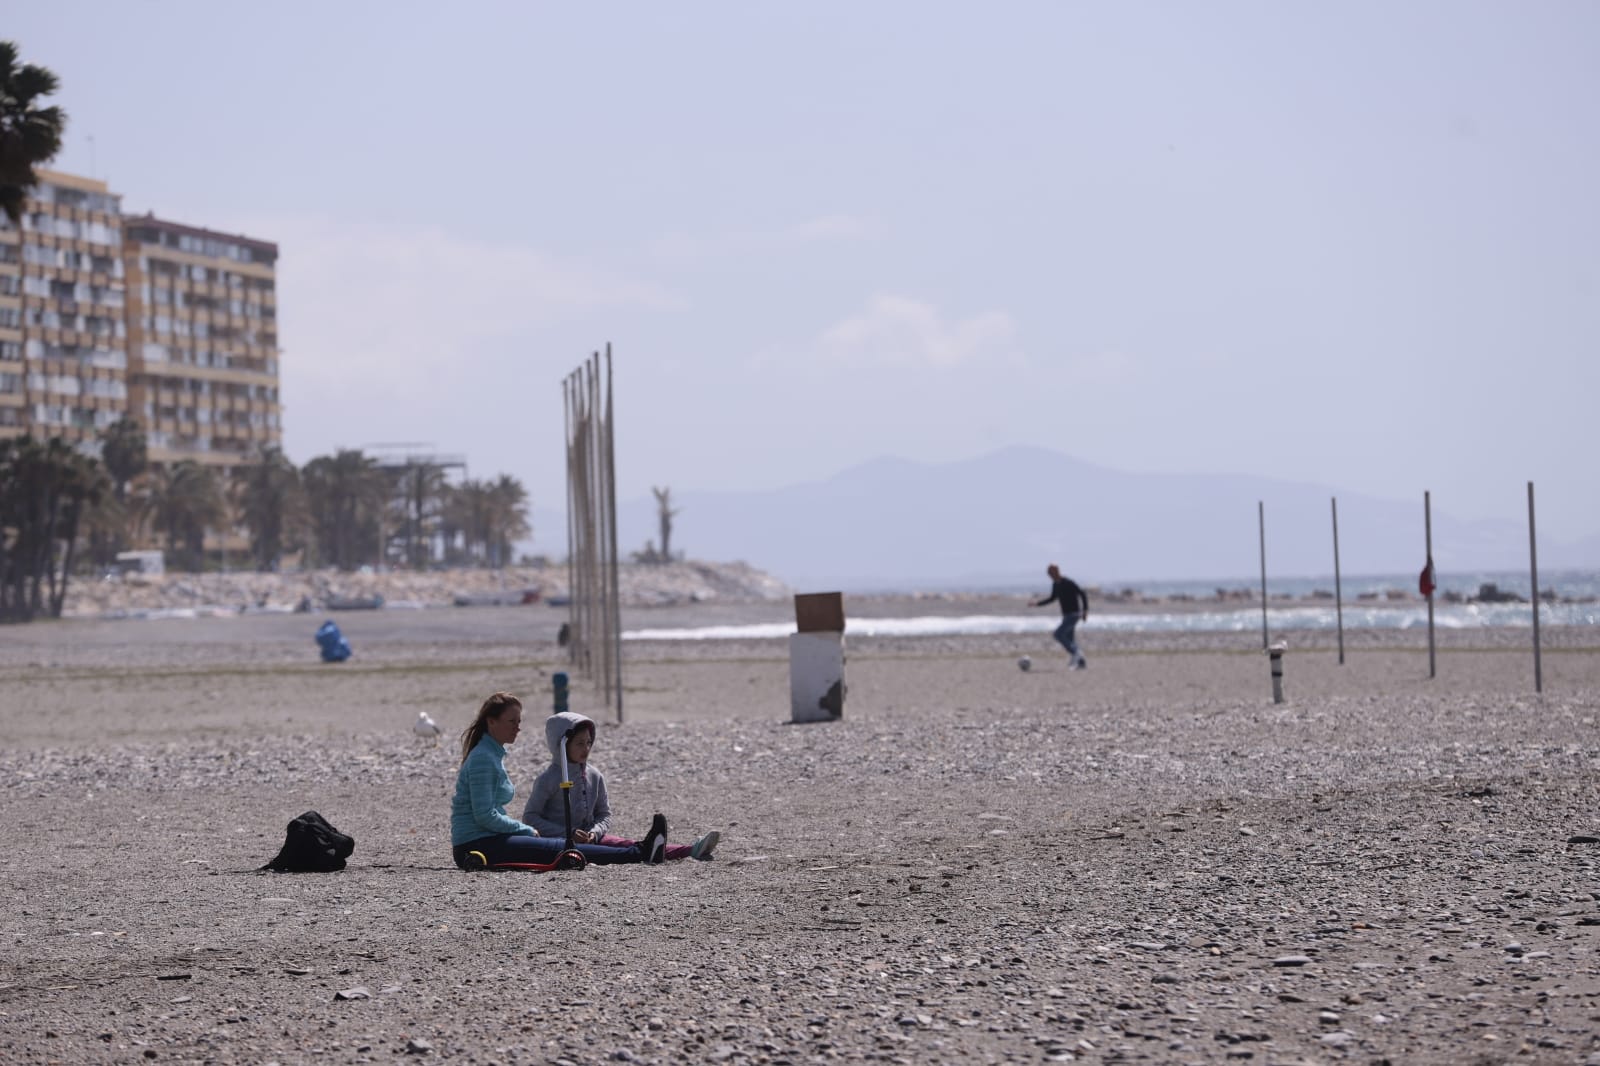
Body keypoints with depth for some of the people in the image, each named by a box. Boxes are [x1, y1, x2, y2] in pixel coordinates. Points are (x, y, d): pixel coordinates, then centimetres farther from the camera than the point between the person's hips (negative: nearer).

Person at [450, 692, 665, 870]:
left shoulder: (494, 754, 17)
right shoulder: (482, 758, -14)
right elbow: (484, 816, -19)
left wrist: (525, 830, 8)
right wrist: (527, 830, -8)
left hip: (489, 839, 10)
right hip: (476, 844, -10)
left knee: (558, 845, -1)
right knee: (558, 848, -14)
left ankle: (639, 851, -8)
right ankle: (638, 853, -17)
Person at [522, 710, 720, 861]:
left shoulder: (594, 777, 10)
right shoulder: (548, 779, -6)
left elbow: (604, 814, 15)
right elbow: (530, 816, -7)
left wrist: (595, 832, -8)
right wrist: (568, 833, -16)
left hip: (589, 837, 6)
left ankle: (690, 850, -39)